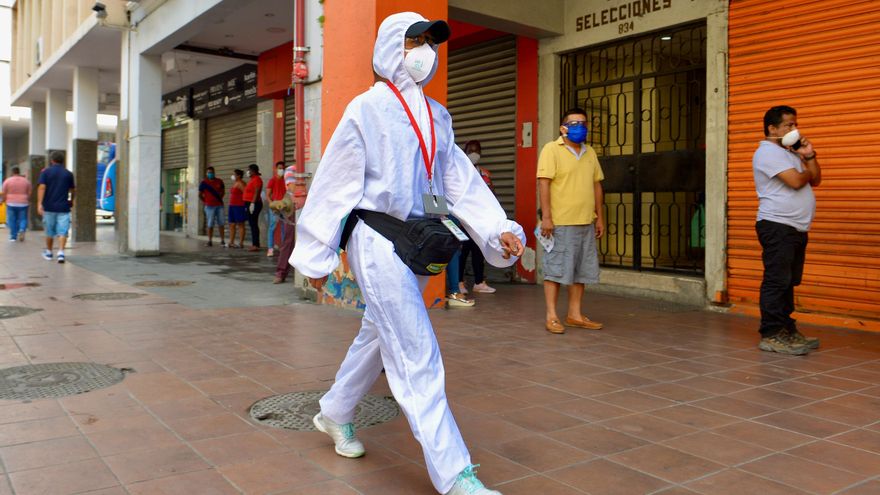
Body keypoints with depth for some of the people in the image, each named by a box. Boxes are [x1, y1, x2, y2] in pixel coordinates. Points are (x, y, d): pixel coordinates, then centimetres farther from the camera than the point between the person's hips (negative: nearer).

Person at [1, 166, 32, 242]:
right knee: (23, 219, 7)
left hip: (11, 204, -1)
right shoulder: (26, 181, 2)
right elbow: (29, 193, 5)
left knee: (12, 220, 7)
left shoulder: (7, 181, -2)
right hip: (23, 204, 1)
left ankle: (13, 237, 8)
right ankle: (22, 230, -20)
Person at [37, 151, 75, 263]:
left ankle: (48, 252, 28)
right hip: (63, 207, 0)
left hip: (49, 207, 0)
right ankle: (61, 252, -18)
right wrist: (71, 200, 32)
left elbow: (42, 187, -11)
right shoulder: (68, 174, 4)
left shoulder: (46, 172, 0)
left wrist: (39, 203, -15)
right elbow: (73, 190, 14)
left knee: (49, 231, 14)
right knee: (62, 232, -3)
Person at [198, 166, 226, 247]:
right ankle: (210, 241, 6)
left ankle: (222, 241, 7)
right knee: (210, 224, 0)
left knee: (221, 224, 3)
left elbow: (223, 192, 19)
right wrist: (205, 201, 1)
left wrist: (219, 198, 9)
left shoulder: (219, 181, 6)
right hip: (209, 206, -2)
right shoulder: (204, 182, 0)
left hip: (219, 205, 2)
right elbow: (200, 194, 7)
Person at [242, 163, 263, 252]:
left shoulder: (257, 179, -11)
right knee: (252, 224, 10)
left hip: (254, 204, -10)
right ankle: (254, 244, 13)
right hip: (249, 204, 10)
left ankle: (256, 245, -11)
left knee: (253, 224, -10)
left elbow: (256, 193, -19)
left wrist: (252, 203, -24)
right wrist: (247, 205, 19)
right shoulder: (252, 179, 19)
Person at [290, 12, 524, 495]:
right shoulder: (367, 108, -6)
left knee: (378, 336, 20)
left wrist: (498, 230, -5)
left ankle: (334, 415, 43)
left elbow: (460, 180, 8)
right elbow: (334, 183, -5)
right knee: (417, 355, -10)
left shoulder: (437, 117, 12)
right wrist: (317, 254, -3)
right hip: (377, 240, -7)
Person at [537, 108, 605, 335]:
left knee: (581, 270, 10)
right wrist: (546, 217, -17)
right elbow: (544, 183, -11)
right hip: (560, 223, -7)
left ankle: (575, 314, 19)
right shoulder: (551, 149, -4)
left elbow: (596, 185, 18)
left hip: (586, 223, 7)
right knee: (556, 269, -2)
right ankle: (551, 316, 5)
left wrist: (599, 217, 14)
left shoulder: (590, 152, 15)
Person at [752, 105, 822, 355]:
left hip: (796, 227, 9)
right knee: (776, 282, -9)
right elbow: (795, 181, -19)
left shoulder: (790, 153, 22)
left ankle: (786, 330, 18)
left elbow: (815, 180, 18)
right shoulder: (768, 152, -9)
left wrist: (809, 156, 4)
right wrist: (806, 171, 3)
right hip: (777, 226, -9)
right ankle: (771, 335, -7)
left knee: (788, 282, 12)